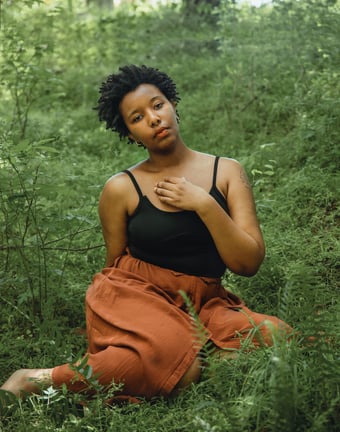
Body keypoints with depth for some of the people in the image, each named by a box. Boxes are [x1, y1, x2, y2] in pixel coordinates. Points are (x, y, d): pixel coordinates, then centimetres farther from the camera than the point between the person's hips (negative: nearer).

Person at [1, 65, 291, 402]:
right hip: (133, 296, -3)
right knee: (178, 366, -35)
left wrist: (205, 204, -13)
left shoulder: (226, 172, 4)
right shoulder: (122, 189, -1)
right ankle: (38, 380, -20)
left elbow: (249, 263, -4)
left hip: (202, 304, 4)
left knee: (274, 337, -24)